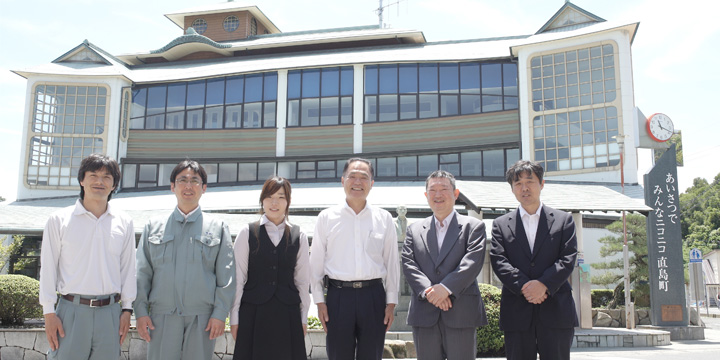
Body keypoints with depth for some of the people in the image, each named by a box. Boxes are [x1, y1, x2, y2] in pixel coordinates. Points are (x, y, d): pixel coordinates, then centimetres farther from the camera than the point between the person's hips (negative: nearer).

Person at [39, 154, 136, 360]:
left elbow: (128, 269, 10)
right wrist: (49, 313, -2)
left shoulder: (124, 223, 7)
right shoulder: (59, 220, 2)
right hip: (72, 310, -2)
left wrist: (127, 309, 7)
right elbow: (48, 268, 2)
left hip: (110, 312, 2)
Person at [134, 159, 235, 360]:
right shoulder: (153, 227, 13)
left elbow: (226, 276, 4)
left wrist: (220, 314, -4)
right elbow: (142, 273, 10)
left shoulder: (218, 228, 9)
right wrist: (141, 312, 1)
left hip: (202, 319, -1)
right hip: (162, 316, 1)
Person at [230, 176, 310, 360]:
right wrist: (234, 318, 0)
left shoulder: (298, 236, 7)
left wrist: (303, 317, 7)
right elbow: (238, 277, 2)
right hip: (253, 312, -1)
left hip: (287, 313, 2)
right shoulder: (248, 232, 2)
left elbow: (302, 279, 9)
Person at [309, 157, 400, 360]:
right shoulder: (327, 217, 5)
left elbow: (392, 263, 8)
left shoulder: (384, 218, 7)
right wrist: (319, 301, 1)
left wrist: (391, 302, 4)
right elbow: (316, 263, 6)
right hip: (338, 296, -1)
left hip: (374, 297, 1)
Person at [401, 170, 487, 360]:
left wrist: (446, 288, -19)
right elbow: (408, 264, 2)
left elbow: (472, 262, -7)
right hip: (424, 315, 2)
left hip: (461, 314, -2)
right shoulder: (414, 230, 15)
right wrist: (428, 291, -14)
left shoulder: (473, 226, 6)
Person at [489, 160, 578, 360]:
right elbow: (499, 261, -1)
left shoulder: (563, 220, 10)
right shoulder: (501, 224, 11)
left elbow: (568, 258, -1)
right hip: (517, 313, 1)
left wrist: (544, 284, -16)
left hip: (556, 311, 0)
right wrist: (524, 287, -16)